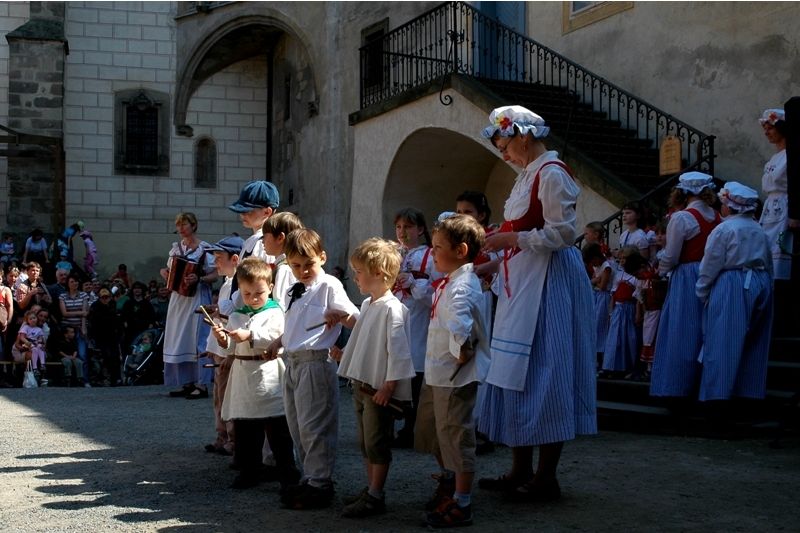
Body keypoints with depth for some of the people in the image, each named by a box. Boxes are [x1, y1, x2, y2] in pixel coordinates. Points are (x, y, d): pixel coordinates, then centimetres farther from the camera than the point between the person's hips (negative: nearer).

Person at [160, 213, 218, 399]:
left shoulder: (204, 248, -6)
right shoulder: (176, 247, 13)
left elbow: (215, 275, -8)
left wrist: (198, 279, -24)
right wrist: (164, 272, 0)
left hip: (197, 298, -7)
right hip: (178, 298, 7)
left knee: (197, 340, -9)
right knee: (179, 340, 7)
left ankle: (202, 385, -7)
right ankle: (187, 383, 14)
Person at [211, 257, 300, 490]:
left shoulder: (274, 313, -3)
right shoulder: (236, 316, 14)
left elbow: (274, 338, -18)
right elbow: (231, 349, 14)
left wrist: (249, 336, -23)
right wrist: (222, 339, -5)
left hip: (268, 377, -5)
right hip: (242, 377, 6)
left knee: (278, 432, -2)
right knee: (244, 431, 10)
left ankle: (287, 473, 4)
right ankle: (249, 471, 21)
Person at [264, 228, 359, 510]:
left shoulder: (329, 285, -7)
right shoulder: (297, 290, 18)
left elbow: (355, 317, -16)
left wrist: (339, 314, -36)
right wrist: (279, 341, 17)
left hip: (314, 362, -9)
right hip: (292, 362, 9)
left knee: (313, 426, -5)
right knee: (297, 426, 14)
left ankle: (320, 484, 4)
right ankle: (310, 477, 25)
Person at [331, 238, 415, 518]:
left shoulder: (392, 309, -18)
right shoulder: (367, 304, 11)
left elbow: (398, 351, -20)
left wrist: (388, 386, -20)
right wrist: (346, 354, 17)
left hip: (380, 388, -9)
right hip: (361, 384, 9)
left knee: (377, 444, -1)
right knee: (365, 442, 16)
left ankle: (375, 497, 7)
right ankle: (371, 489, 27)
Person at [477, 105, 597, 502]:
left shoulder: (551, 174, -12)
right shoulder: (527, 175, 17)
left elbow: (562, 232, -19)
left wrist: (512, 239, -16)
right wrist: (498, 248, 11)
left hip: (547, 283, -10)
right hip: (521, 283, 10)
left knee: (541, 373, -5)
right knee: (518, 375, 10)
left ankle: (546, 477, 3)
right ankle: (521, 471, 18)